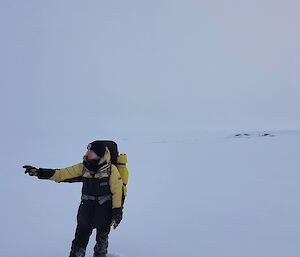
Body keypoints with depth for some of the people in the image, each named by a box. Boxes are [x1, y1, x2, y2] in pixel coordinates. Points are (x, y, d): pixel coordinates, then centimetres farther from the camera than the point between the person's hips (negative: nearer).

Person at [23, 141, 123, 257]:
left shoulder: (111, 170, -14)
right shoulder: (83, 167, -3)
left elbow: (117, 192, -10)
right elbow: (62, 174, -4)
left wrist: (117, 212, -8)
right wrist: (39, 172, -13)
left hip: (105, 210, -3)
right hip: (87, 208, 3)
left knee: (102, 238, 14)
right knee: (80, 238, 6)